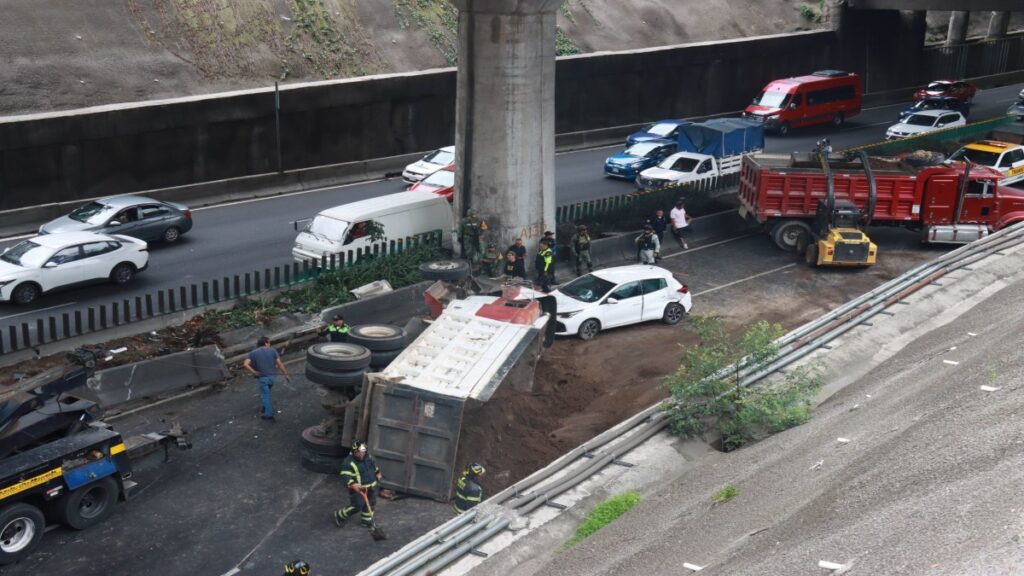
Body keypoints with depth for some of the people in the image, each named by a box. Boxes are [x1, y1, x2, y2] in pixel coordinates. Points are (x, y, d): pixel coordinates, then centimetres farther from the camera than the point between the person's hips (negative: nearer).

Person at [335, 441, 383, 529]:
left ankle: (366, 520, 36)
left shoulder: (368, 457, 1)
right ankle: (339, 515, 15)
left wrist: (378, 472, 22)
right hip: (358, 489, -7)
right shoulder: (348, 462, -22)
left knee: (370, 504, 15)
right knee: (357, 506, -7)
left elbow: (374, 464, 22)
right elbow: (346, 476, -26)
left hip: (371, 487, 7)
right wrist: (353, 485, -38)